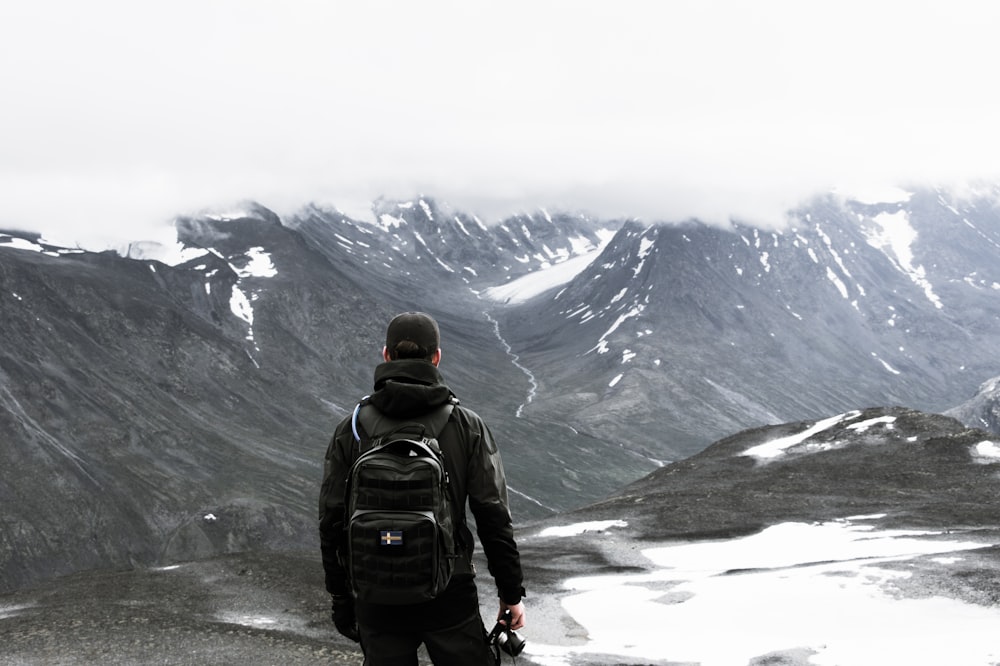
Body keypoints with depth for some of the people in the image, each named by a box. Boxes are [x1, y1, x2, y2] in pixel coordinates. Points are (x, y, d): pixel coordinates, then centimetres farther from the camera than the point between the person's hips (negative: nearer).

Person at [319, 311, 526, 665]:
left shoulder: (350, 430, -3)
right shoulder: (467, 426, -6)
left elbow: (332, 520, 0)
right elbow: (493, 517, -6)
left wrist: (339, 595, 12)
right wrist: (511, 593, 3)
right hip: (450, 596, -1)